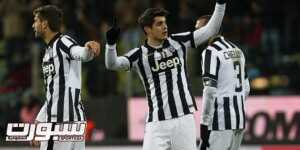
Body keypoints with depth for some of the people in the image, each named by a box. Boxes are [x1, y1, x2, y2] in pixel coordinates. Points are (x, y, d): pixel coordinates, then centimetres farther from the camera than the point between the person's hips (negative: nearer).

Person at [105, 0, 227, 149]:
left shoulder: (179, 43, 7)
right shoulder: (139, 54, 0)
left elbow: (211, 29, 7)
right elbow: (112, 64, -14)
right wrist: (111, 42, -32)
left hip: (184, 118, 2)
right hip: (157, 121, -2)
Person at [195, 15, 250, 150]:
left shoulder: (211, 52, -10)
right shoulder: (236, 50, 16)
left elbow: (210, 92, -17)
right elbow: (246, 88, 19)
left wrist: (204, 124, -15)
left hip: (221, 121, -9)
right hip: (240, 119, 9)